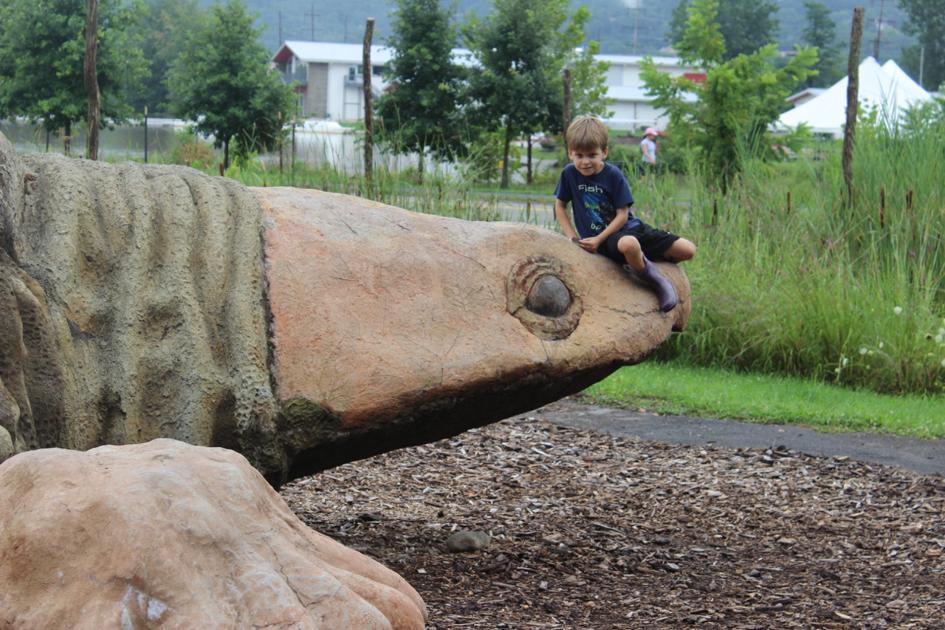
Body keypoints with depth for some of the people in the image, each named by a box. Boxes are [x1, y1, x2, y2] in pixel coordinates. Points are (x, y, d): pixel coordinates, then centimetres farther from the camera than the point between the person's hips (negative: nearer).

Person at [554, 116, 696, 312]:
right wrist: (573, 238, -2)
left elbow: (622, 215, -8)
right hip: (601, 239, -2)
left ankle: (642, 264, 10)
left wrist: (598, 239, -17)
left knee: (688, 250, -11)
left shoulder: (613, 175, -7)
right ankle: (657, 282, -18)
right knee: (628, 244, -43)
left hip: (630, 226, 2)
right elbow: (560, 206, 9)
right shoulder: (569, 174, -3)